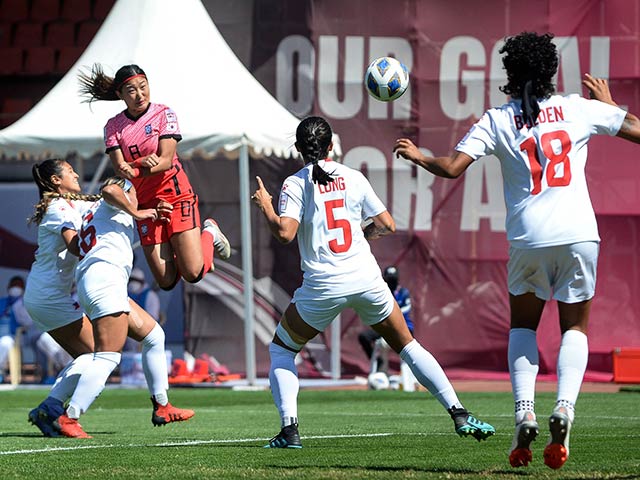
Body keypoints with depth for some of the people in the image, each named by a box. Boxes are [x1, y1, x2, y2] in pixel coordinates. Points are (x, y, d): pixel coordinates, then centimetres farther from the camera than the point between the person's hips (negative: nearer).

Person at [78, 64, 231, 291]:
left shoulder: (163, 113, -4)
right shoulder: (113, 126, 2)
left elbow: (166, 160, -14)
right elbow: (119, 167, -9)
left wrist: (133, 170, -31)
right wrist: (143, 163, -33)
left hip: (175, 193, -3)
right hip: (144, 202, 3)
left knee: (193, 273, -13)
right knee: (166, 281, -3)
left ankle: (209, 235, 19)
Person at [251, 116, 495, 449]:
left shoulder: (295, 184, -3)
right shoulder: (353, 177, 6)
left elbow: (285, 232, -15)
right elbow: (387, 225, 8)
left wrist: (265, 206, 2)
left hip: (323, 285, -2)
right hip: (366, 279, 2)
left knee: (280, 350, 17)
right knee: (408, 346, 16)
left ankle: (289, 428, 1)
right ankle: (460, 415, 9)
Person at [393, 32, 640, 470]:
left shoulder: (497, 120, 3)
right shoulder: (579, 109, 6)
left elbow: (452, 168, -3)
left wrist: (416, 155, 16)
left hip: (528, 237, 0)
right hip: (578, 235, 0)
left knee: (523, 326, 20)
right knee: (575, 327, 14)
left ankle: (524, 413, 0)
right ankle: (565, 406, -12)